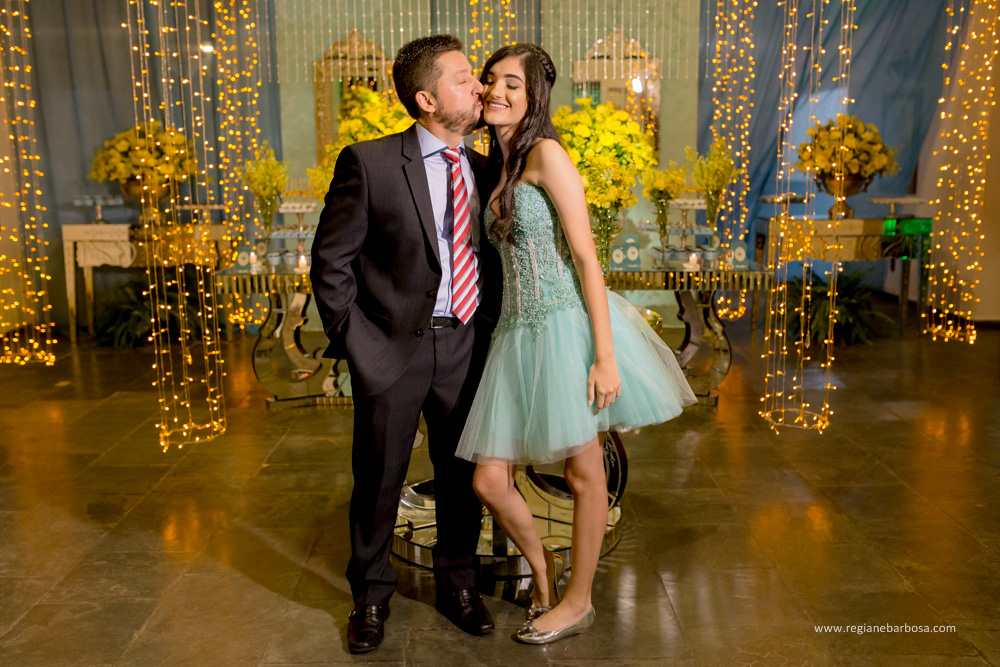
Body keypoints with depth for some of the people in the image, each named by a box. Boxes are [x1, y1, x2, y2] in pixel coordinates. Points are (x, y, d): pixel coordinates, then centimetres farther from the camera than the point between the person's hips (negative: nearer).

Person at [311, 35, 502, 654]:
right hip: (394, 347, -3)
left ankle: (457, 582, 37)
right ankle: (372, 595, 33)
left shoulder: (483, 170, 6)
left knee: (462, 474, 15)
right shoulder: (369, 163, -9)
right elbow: (331, 261, -6)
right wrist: (354, 341, -8)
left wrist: (491, 326, 4)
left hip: (466, 346, 4)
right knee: (379, 479, 11)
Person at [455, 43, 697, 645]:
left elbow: (587, 257, -13)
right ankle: (543, 569, 32)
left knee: (585, 475, 9)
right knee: (489, 482, 5)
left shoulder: (546, 154, -7)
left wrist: (605, 356, -18)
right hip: (519, 332, 7)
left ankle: (578, 601, 27)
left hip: (569, 325, -7)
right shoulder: (496, 167, 17)